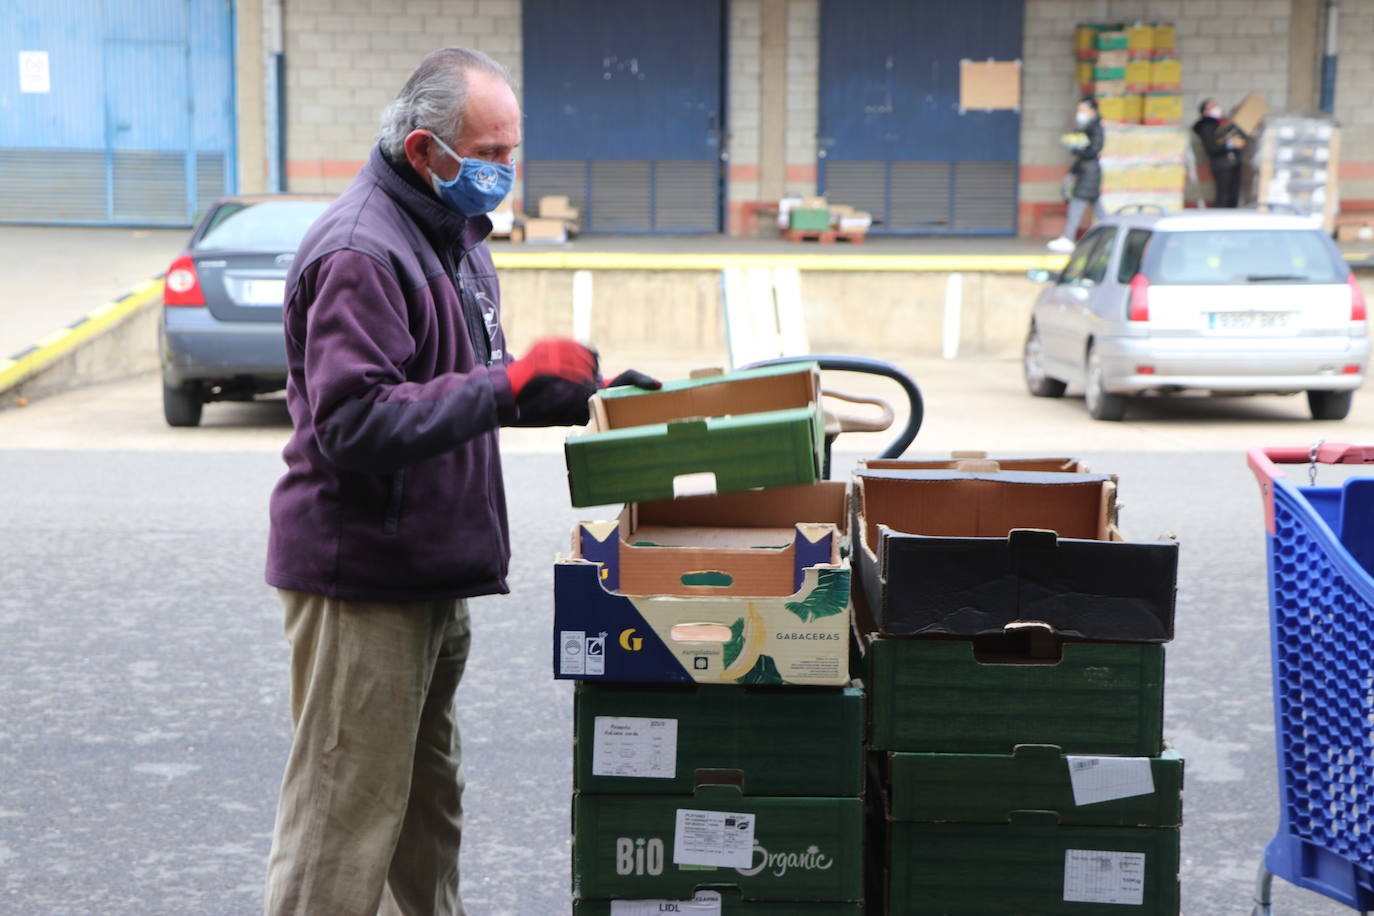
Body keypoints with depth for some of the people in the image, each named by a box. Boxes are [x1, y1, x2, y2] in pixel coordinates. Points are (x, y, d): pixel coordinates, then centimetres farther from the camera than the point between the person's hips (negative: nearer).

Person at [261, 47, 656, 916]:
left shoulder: (453, 237, 14)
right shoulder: (361, 254, -19)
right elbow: (354, 427, -28)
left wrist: (586, 393, 10)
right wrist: (511, 382, -27)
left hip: (430, 575, 10)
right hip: (362, 580, -10)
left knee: (428, 800, 20)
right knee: (345, 815, -3)